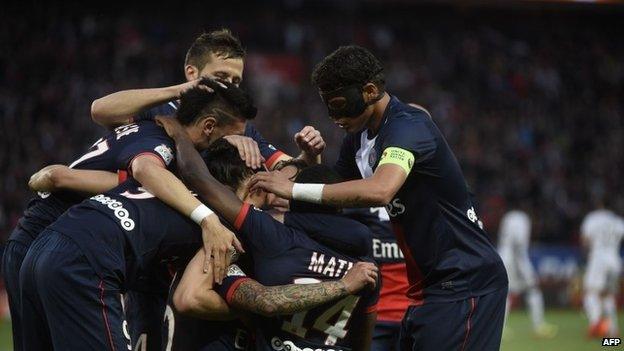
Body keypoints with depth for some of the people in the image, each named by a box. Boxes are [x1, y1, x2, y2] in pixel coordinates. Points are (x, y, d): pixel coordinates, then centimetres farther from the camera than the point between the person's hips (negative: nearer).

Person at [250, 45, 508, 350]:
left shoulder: (408, 126, -19)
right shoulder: (358, 138, 10)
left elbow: (380, 190, -36)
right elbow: (335, 196, 21)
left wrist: (295, 189, -31)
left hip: (466, 283, -10)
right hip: (429, 285, 10)